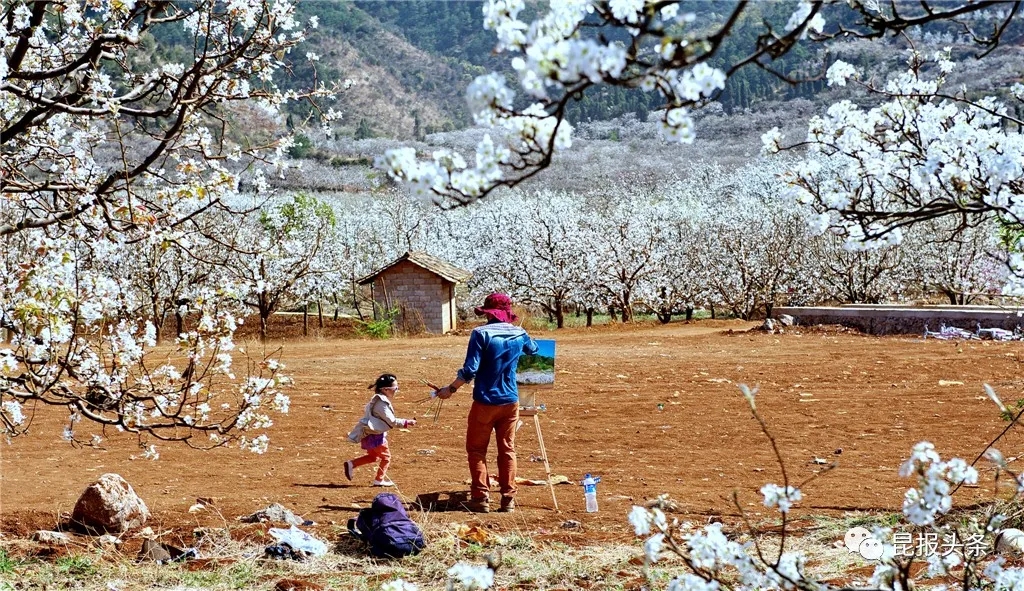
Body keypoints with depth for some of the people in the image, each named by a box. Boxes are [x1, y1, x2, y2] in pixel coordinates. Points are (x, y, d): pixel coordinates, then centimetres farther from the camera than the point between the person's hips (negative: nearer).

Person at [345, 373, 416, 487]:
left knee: (373, 456, 22)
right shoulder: (382, 403, -21)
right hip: (376, 436, -9)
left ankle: (351, 464, 15)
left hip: (369, 435, 9)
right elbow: (392, 421, -22)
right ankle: (379, 480, 12)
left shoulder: (378, 400, 11)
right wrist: (406, 422, -17)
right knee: (386, 457, 5)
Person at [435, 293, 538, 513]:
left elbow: (470, 370, -19)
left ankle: (481, 498, 2)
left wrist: (451, 389, -7)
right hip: (510, 402, 4)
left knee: (476, 449, 7)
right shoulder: (519, 334, 2)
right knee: (507, 449, 11)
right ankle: (508, 499, 9)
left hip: (485, 402, -4)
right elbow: (533, 349, 26)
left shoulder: (481, 334, -13)